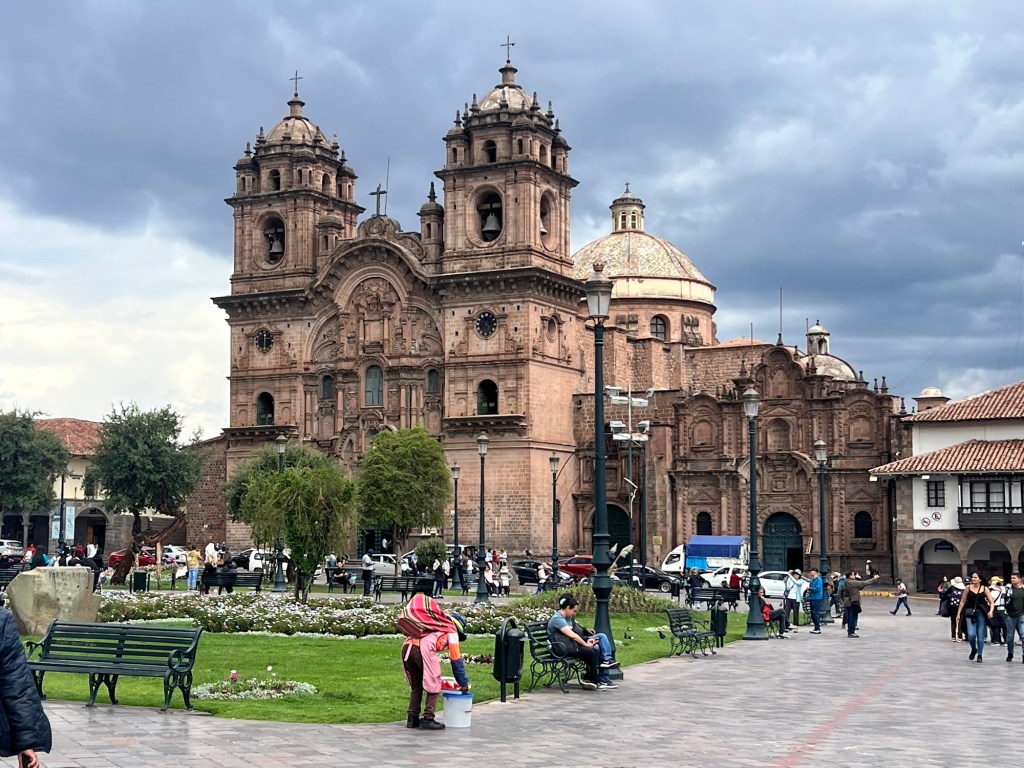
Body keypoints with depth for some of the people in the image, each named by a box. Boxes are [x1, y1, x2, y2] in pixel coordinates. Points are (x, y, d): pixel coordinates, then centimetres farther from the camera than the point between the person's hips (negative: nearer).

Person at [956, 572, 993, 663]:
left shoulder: (984, 589, 1)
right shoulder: (968, 588, 2)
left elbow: (991, 602, 2)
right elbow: (963, 602, 7)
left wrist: (991, 611, -17)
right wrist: (958, 614, 5)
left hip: (981, 613, 0)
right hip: (970, 613, 0)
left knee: (980, 635, 3)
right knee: (971, 634, -11)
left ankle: (979, 655, 15)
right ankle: (973, 650, 18)